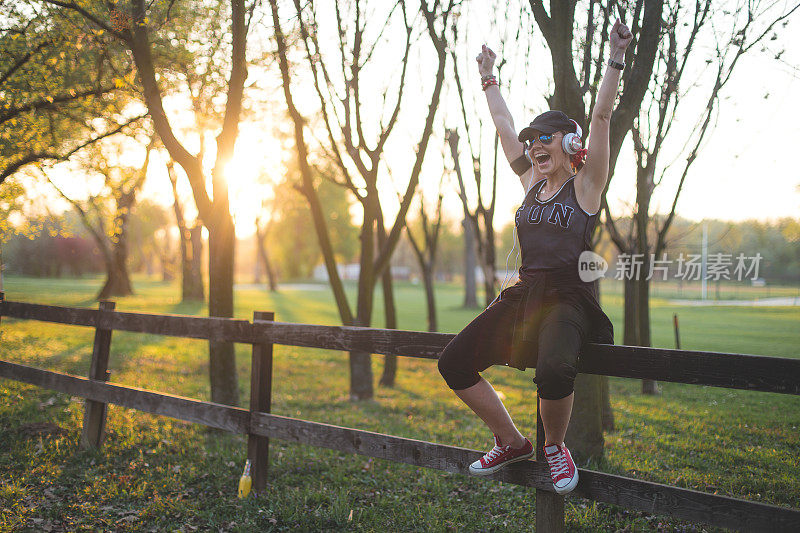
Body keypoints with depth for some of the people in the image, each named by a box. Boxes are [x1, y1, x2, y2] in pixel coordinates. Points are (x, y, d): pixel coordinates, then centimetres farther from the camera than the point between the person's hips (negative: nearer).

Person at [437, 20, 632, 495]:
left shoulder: (585, 185, 0)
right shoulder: (532, 182, 15)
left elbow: (601, 117, -10)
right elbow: (505, 127, 23)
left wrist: (616, 58, -17)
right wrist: (489, 80, 28)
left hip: (570, 298, -6)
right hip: (524, 294, 7)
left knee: (554, 371, -36)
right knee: (454, 363, -6)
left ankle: (556, 446, -4)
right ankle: (512, 443, 10)